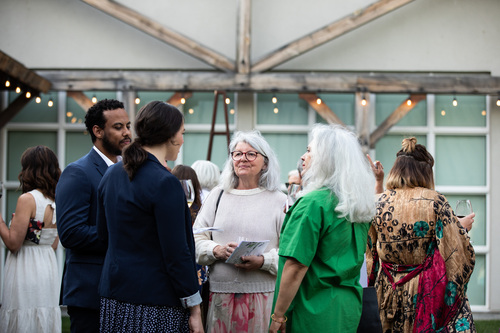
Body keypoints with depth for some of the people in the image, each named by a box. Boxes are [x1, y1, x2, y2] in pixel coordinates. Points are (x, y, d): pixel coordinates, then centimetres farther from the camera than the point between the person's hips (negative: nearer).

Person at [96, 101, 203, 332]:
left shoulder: (112, 175, 8)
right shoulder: (165, 183, -16)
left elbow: (103, 234, 16)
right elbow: (177, 253, -16)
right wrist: (194, 309, -10)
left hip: (114, 299, 8)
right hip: (155, 305, -8)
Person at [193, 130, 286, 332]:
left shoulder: (278, 200, 5)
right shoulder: (218, 195, 13)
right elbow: (195, 240, 8)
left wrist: (262, 261, -18)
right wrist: (217, 251, -12)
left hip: (263, 296, -2)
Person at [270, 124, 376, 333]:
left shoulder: (314, 203, -17)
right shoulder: (360, 204, 7)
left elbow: (296, 267, -19)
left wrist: (278, 316, -15)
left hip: (314, 313, -8)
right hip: (350, 309, 8)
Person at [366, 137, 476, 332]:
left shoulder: (381, 203, -1)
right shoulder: (434, 202, -12)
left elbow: (372, 253, 9)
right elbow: (459, 251, -10)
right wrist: (462, 227, 9)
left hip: (389, 293, 4)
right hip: (427, 293, -4)